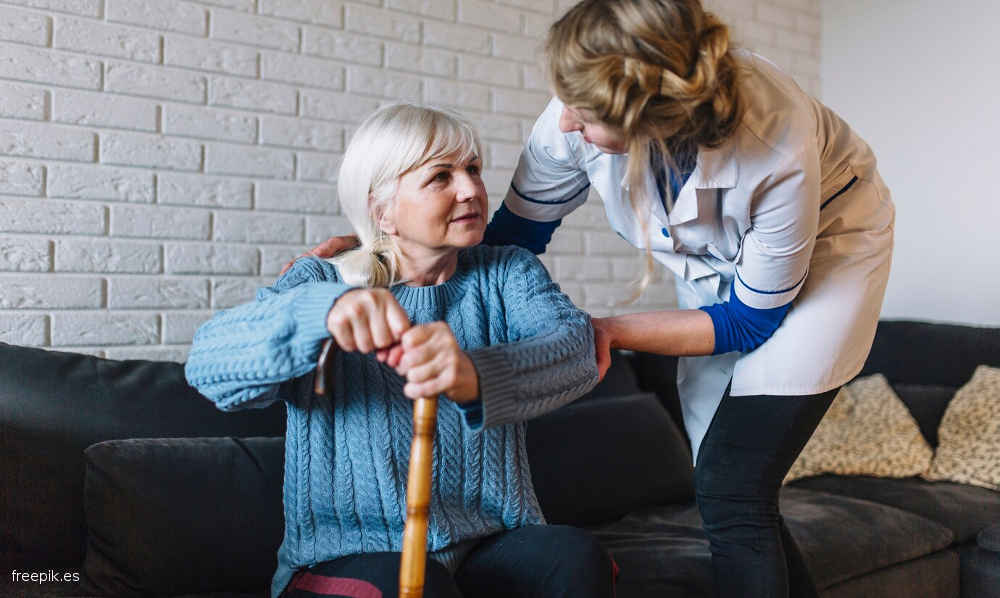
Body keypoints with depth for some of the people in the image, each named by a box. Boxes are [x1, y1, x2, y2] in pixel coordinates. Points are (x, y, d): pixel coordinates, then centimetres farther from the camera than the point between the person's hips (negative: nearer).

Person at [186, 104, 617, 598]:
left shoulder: (506, 273, 3)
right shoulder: (322, 281, 0)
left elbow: (575, 348, -19)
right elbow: (208, 360, -18)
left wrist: (475, 375, -43)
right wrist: (325, 308, -39)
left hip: (492, 547, 3)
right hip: (349, 555, -2)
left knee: (575, 557, -26)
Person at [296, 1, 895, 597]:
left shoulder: (778, 151, -39)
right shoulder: (578, 112, -27)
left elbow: (750, 319, -22)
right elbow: (512, 236, -10)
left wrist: (608, 330, -29)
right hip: (717, 261, 5)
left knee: (732, 491, -16)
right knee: (725, 493, 5)